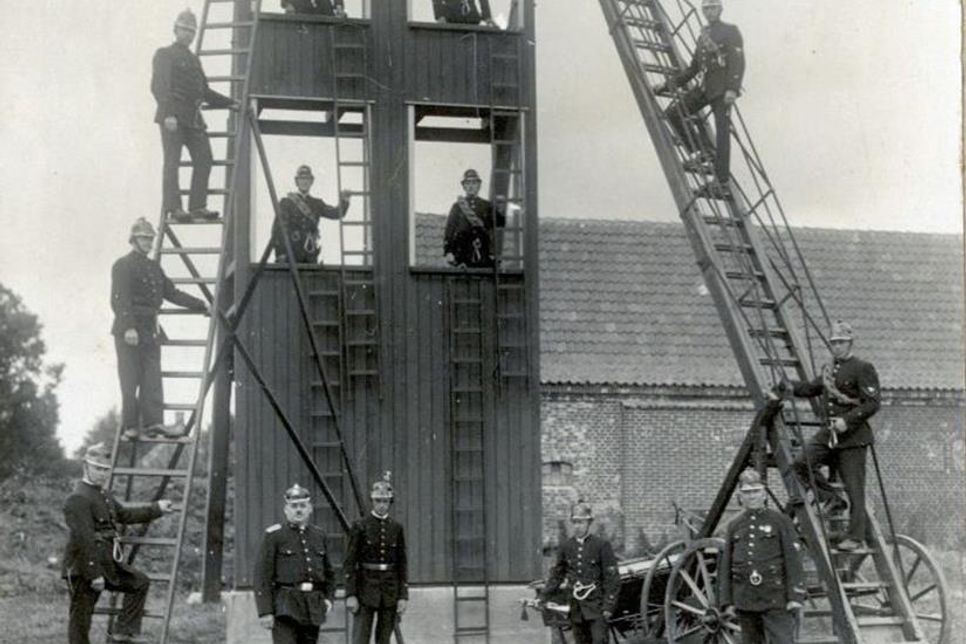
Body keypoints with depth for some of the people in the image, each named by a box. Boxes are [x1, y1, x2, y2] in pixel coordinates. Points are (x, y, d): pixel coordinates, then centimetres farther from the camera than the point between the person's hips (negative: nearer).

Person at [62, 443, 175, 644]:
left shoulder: (105, 496, 15)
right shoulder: (78, 499, -18)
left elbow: (124, 514, 32)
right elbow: (83, 539, -23)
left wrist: (156, 508, 34)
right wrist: (94, 574, -24)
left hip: (108, 564, 10)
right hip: (83, 567, -10)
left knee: (140, 582, 13)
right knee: (81, 617, -3)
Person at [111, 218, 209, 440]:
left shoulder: (153, 267, 20)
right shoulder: (123, 266, -5)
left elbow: (172, 293, 25)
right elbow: (119, 299, -13)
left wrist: (201, 305, 22)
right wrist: (128, 327, -23)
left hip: (150, 330, 7)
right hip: (128, 331, -7)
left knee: (152, 379, -1)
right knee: (130, 380, -5)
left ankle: (153, 422, -4)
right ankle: (130, 426, -2)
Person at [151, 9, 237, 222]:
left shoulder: (193, 59, 25)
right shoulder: (164, 55, 2)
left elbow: (204, 91, 29)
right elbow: (159, 86, -10)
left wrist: (230, 103, 23)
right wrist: (168, 113, -22)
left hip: (193, 117, 7)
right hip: (172, 117, -7)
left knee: (204, 159, -1)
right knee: (172, 162, -9)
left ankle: (197, 205, 2)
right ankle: (173, 207, -11)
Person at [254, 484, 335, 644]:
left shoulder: (319, 535, 14)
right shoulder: (273, 535, -2)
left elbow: (328, 571, 23)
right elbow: (262, 575, -6)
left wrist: (328, 597, 7)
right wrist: (265, 611, -12)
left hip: (313, 609, 5)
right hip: (284, 607, -5)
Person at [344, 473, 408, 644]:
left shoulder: (396, 528, 7)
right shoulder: (360, 526, -3)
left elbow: (402, 564, 8)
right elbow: (349, 563, -5)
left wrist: (402, 596, 2)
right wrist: (350, 594, -11)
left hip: (389, 590, 3)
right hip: (366, 587, -3)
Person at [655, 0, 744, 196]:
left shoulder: (731, 32, 1)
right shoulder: (703, 37, 22)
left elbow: (738, 62, -11)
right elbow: (693, 69, 25)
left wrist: (732, 89, -24)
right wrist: (668, 85, 20)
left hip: (722, 89, -7)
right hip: (706, 87, 7)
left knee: (722, 132, -10)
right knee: (673, 112, -7)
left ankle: (723, 182, -10)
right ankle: (701, 151, -3)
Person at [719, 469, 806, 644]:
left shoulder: (780, 521, 2)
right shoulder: (734, 526, 12)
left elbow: (793, 561, -3)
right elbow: (726, 567, 12)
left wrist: (795, 597, -11)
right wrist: (727, 602, 6)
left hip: (775, 599, -4)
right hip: (744, 601, 4)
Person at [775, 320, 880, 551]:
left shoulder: (862, 369, -8)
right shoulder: (828, 369, 15)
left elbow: (873, 402, -13)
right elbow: (812, 388, 29)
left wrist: (847, 420, -21)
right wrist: (789, 388, 12)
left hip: (853, 436, -7)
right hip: (828, 432, 7)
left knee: (854, 488, -3)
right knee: (801, 463, -9)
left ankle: (855, 537, 2)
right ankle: (832, 499, 6)